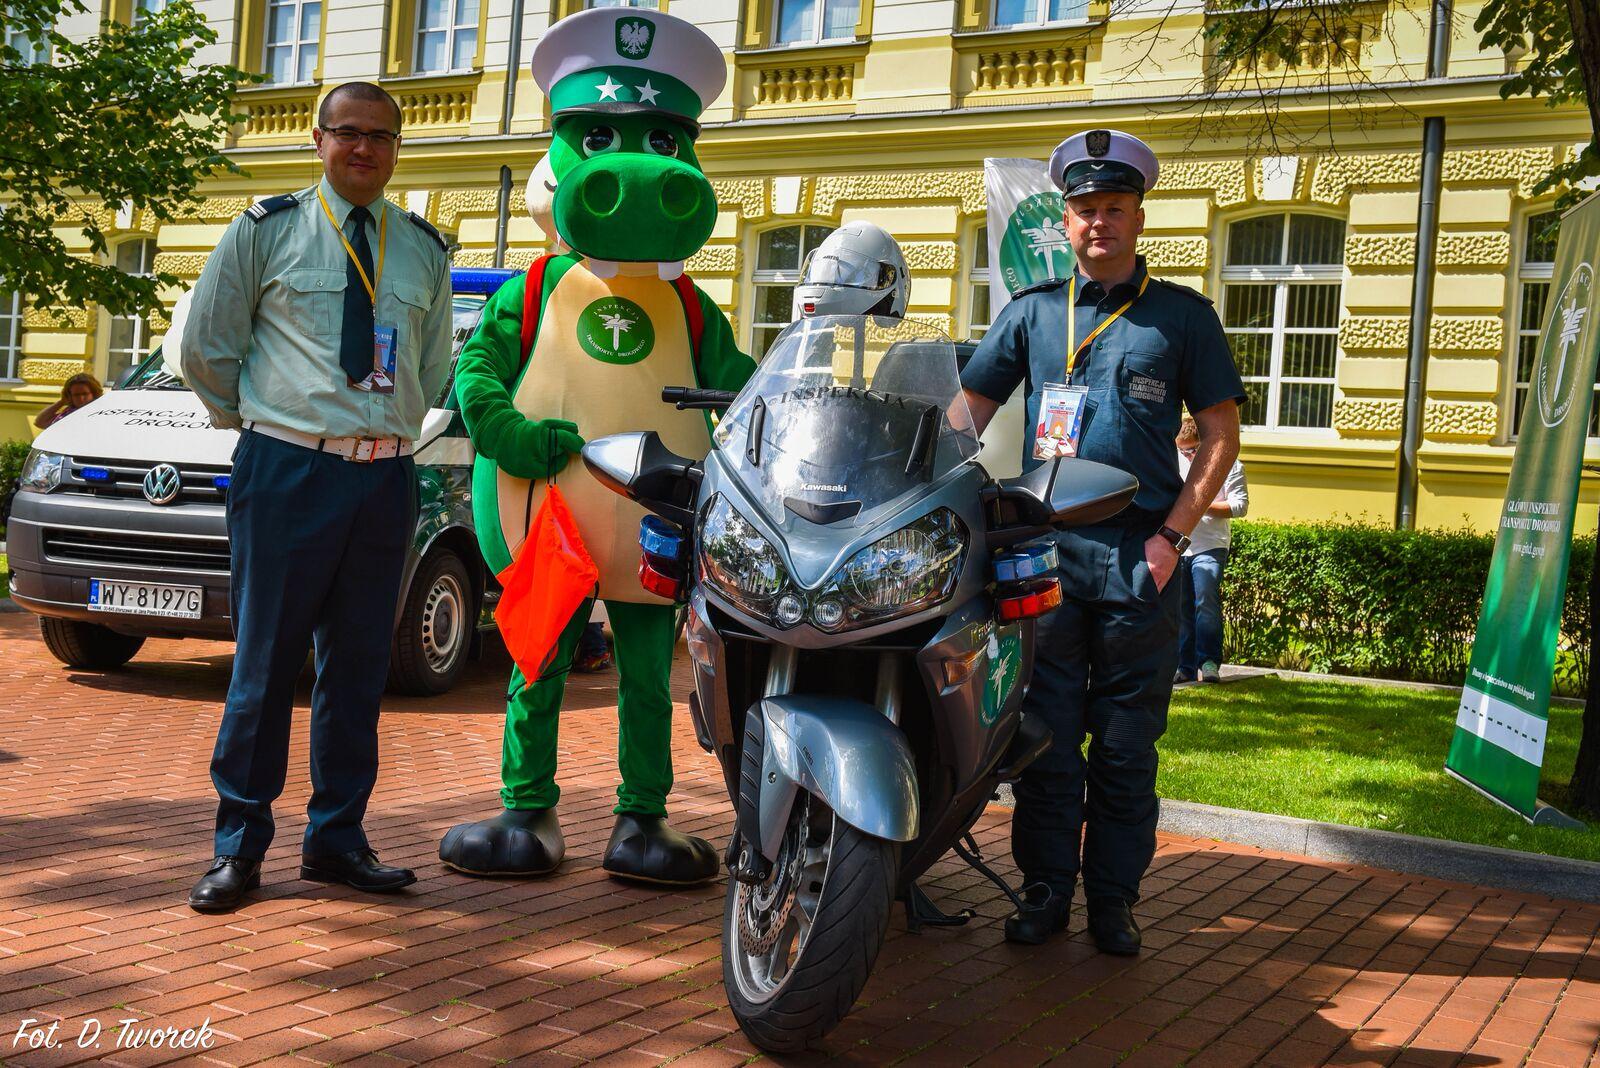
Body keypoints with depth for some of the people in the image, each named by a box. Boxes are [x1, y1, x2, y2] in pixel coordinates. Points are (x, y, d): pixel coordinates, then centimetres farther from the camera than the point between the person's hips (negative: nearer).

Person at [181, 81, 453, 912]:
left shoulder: (424, 249, 13)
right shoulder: (266, 230, 4)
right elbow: (206, 345, 9)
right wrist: (253, 419, 11)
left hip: (385, 478, 4)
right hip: (288, 470, -3)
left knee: (359, 668, 8)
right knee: (265, 663, -3)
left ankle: (336, 838, 18)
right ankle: (238, 845, 8)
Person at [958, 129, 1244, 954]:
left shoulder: (1182, 315, 7)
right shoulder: (1033, 311, 12)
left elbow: (1221, 433, 6)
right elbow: (969, 411, 14)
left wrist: (1174, 532, -4)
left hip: (1138, 553, -1)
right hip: (1044, 546, 1)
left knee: (1126, 741, 5)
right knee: (1044, 732, 4)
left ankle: (1113, 898, 14)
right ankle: (1045, 889, 15)